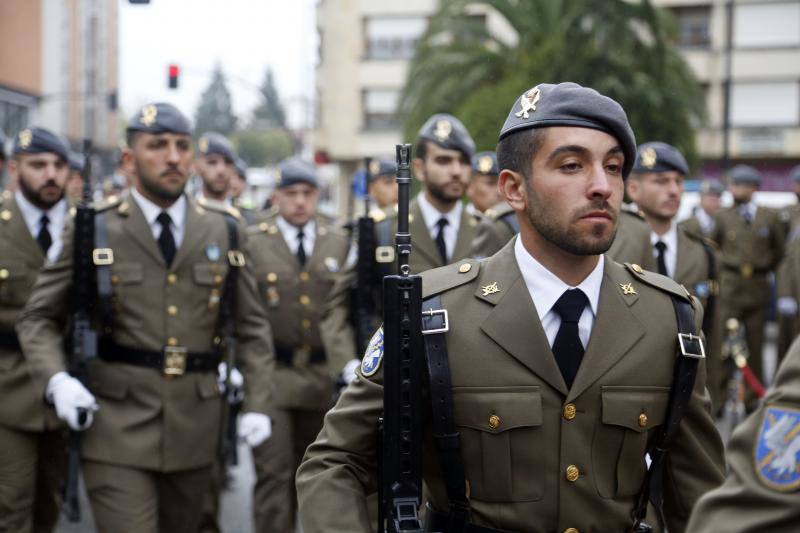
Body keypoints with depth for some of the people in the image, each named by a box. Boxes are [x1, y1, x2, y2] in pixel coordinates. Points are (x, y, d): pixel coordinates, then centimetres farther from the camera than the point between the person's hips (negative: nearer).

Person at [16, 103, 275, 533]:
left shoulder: (223, 232, 7)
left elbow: (252, 327, 11)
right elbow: (38, 319, 4)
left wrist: (257, 404, 1)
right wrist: (56, 380, -14)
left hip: (194, 429, 3)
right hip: (117, 427, -3)